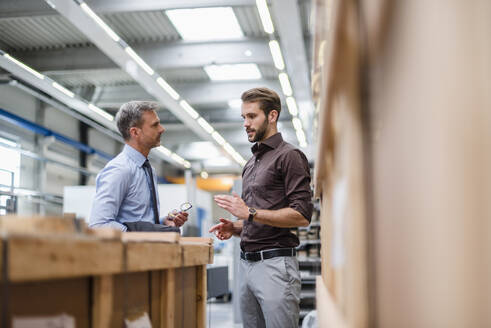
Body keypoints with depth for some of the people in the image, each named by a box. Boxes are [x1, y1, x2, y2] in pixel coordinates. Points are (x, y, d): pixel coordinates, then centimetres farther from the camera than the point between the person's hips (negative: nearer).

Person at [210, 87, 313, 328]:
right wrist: (235, 228, 8)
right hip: (247, 263, 8)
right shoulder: (251, 163, 21)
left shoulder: (289, 156, -5)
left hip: (275, 262, -8)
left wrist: (250, 213, -16)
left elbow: (301, 215, -15)